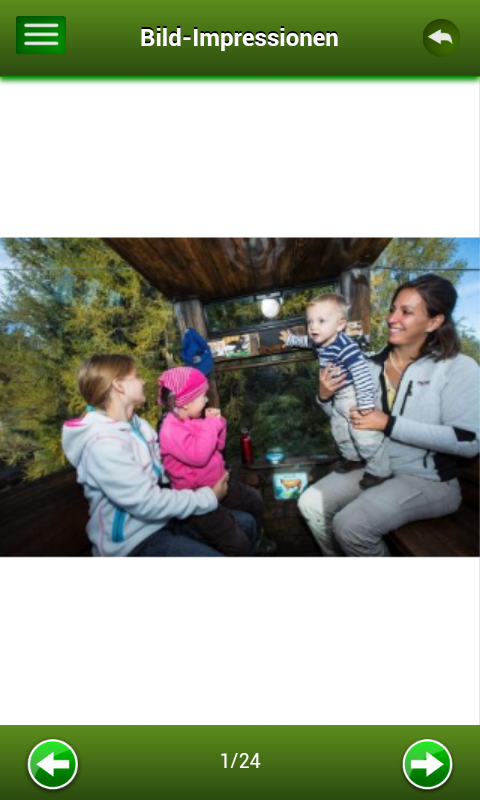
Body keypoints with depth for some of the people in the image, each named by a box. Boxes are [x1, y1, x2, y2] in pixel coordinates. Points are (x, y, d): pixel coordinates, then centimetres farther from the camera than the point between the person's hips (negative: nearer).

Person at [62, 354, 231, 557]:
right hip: (135, 540, -8)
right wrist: (209, 498, -18)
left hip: (160, 521, 8)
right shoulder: (103, 443, -26)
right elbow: (147, 503, -26)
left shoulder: (136, 425, 1)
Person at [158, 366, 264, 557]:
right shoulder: (171, 430, -22)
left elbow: (218, 446, 14)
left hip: (217, 483, 9)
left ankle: (255, 542, 42)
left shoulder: (193, 420, 5)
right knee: (238, 545, -14)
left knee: (255, 500, 20)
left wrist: (216, 423, -4)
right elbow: (198, 456, -34)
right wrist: (212, 424, -24)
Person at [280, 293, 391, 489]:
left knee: (365, 435, -6)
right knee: (339, 431, 22)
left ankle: (380, 471, 14)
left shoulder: (345, 346, -29)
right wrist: (291, 339, 37)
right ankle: (353, 458, 45)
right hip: (338, 398, 10)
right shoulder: (320, 341, -1)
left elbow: (362, 373, -32)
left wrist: (366, 402, -34)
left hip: (354, 397, -10)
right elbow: (307, 341, 24)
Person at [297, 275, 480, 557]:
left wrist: (389, 424, -24)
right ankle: (338, 557, 21)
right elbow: (348, 417, 10)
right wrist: (325, 396, -11)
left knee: (350, 525, -22)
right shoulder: (373, 363, 1)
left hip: (428, 481, -5)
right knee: (311, 504, -6)